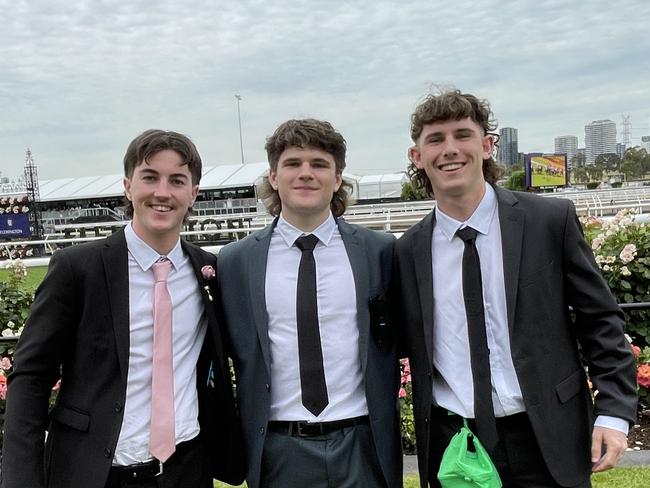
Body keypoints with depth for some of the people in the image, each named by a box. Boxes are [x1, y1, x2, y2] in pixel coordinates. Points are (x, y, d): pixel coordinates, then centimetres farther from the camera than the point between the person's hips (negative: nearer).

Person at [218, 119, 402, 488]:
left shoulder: (380, 250, -1)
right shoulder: (236, 261, -1)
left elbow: (398, 338, 8)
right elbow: (231, 352, 6)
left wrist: (384, 422, 5)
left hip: (363, 445, 0)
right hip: (280, 452, 0)